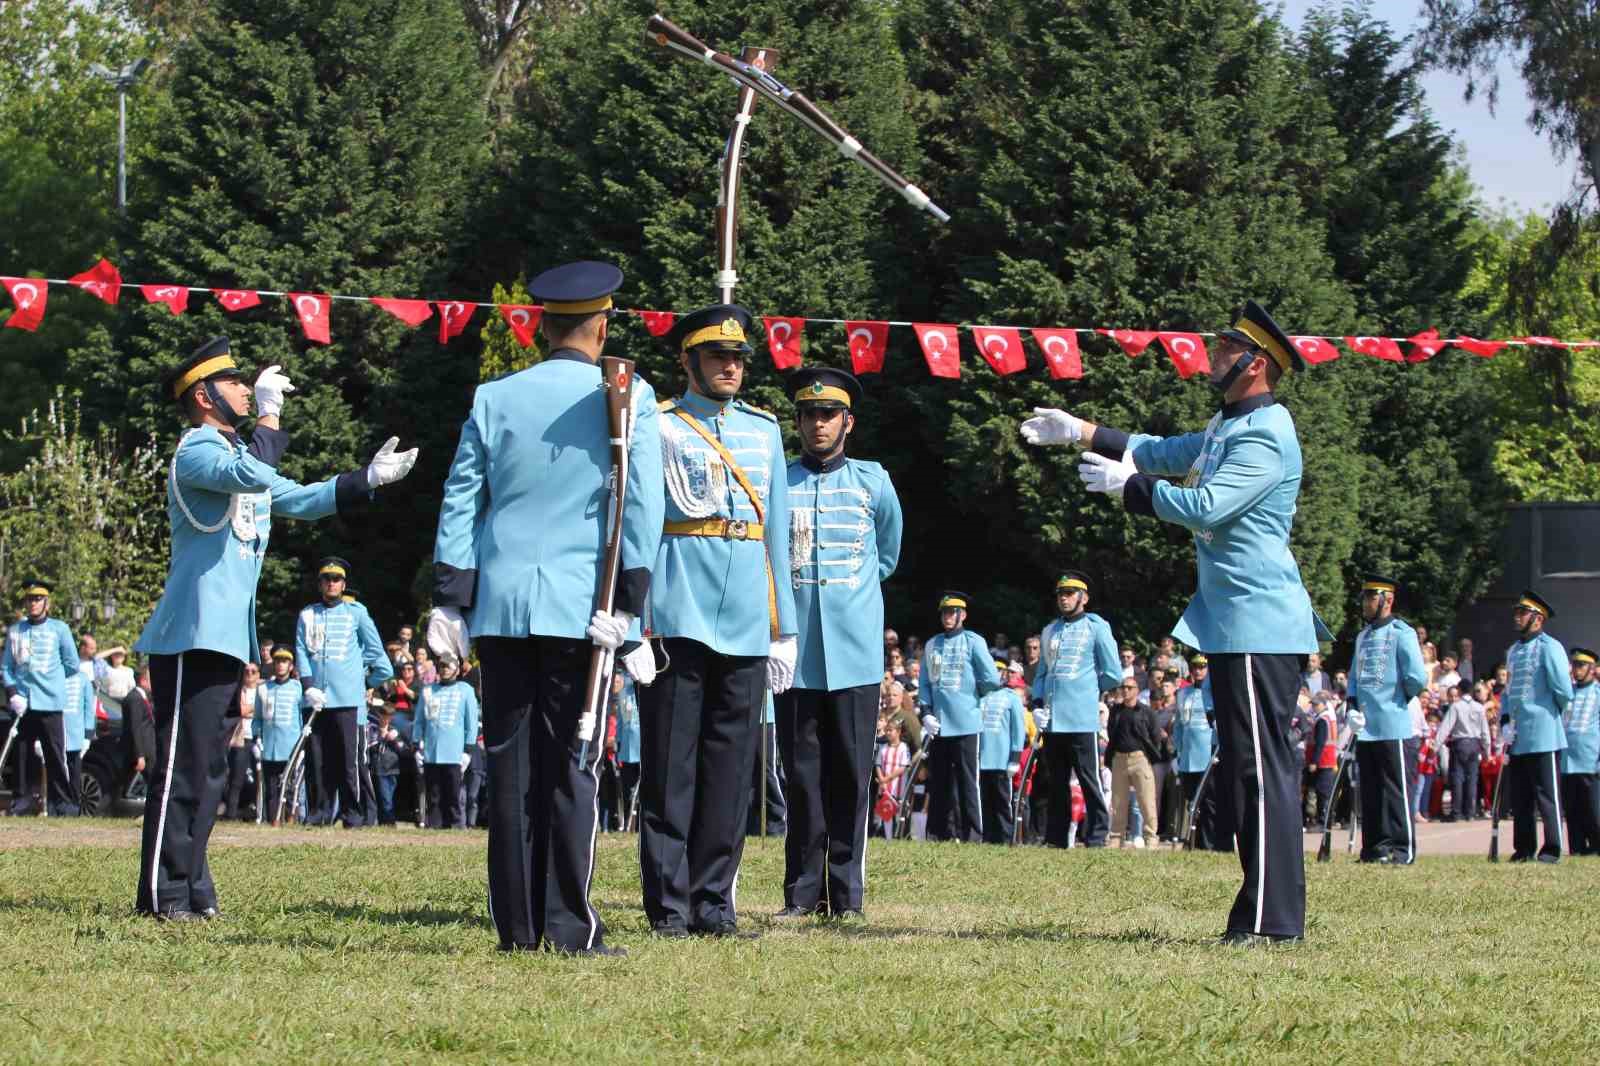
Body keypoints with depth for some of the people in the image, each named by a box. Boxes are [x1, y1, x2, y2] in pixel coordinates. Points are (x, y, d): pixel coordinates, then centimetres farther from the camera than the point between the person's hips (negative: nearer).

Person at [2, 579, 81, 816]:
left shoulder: (59, 629, 5)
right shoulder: (14, 631, 13)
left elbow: (72, 666, 8)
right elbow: (6, 667, 10)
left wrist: (47, 677, 8)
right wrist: (12, 693, -3)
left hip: (50, 702, -3)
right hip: (21, 703, 3)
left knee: (56, 755, -6)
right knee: (22, 754, 5)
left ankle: (61, 803, -3)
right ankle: (21, 801, 12)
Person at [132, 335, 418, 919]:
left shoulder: (233, 453, 23)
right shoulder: (196, 452, -9)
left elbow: (296, 498, 27)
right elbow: (251, 475, -28)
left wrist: (368, 479, 19)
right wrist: (269, 413, -16)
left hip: (226, 638, 10)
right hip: (193, 636, -10)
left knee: (207, 770, 12)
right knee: (183, 768, -11)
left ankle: (190, 887, 16)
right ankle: (163, 893, -11)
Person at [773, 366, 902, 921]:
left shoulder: (873, 481, 7)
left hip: (856, 657, 0)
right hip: (796, 654, 0)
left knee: (851, 775, 1)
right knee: (802, 774, 2)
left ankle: (847, 891, 5)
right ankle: (803, 891, 6)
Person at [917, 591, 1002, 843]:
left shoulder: (973, 642, 1)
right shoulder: (931, 645, 14)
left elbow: (992, 680, -3)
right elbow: (925, 683, 14)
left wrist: (973, 694, 7)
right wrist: (926, 713, 2)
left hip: (965, 725, -5)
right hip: (938, 726, 5)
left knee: (967, 783, -4)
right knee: (938, 783, 7)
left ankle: (972, 835, -1)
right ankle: (939, 834, 13)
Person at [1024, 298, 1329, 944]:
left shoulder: (1266, 436, -15)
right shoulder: (1229, 426, 17)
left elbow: (1205, 506, -24)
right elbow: (1164, 454, 30)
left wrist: (1127, 486, -13)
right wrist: (1081, 432, 27)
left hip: (1260, 627, -11)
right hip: (1234, 623, 11)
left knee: (1263, 769, -11)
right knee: (1243, 770, 11)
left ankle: (1272, 918, -12)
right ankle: (1259, 912, 15)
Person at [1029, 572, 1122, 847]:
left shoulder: (1096, 628, 1)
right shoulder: (1049, 632, 18)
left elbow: (1113, 675, -1)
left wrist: (1087, 691, 6)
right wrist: (1037, 705, 8)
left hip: (1082, 721, -6)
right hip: (1051, 720, 6)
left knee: (1091, 783, -7)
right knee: (1056, 784, 10)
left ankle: (1096, 840, -6)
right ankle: (1055, 839, 15)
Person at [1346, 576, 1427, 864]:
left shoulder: (1401, 633, -4)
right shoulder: (1363, 637, 17)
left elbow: (1418, 679, -10)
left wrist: (1402, 699, 5)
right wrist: (1352, 708, 4)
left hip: (1393, 727, -7)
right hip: (1366, 728, 7)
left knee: (1395, 789, -5)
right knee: (1370, 791, 9)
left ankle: (1403, 849, -3)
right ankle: (1375, 846, 14)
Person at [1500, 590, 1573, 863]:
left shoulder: (1549, 647, -7)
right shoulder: (1514, 651, 17)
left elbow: (1564, 691, -9)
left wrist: (1551, 715, 7)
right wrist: (1505, 721, 4)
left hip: (1543, 737, -8)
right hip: (1517, 738, 8)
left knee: (1546, 795, -4)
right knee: (1518, 796, 9)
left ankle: (1552, 849, -1)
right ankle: (1523, 848, 15)